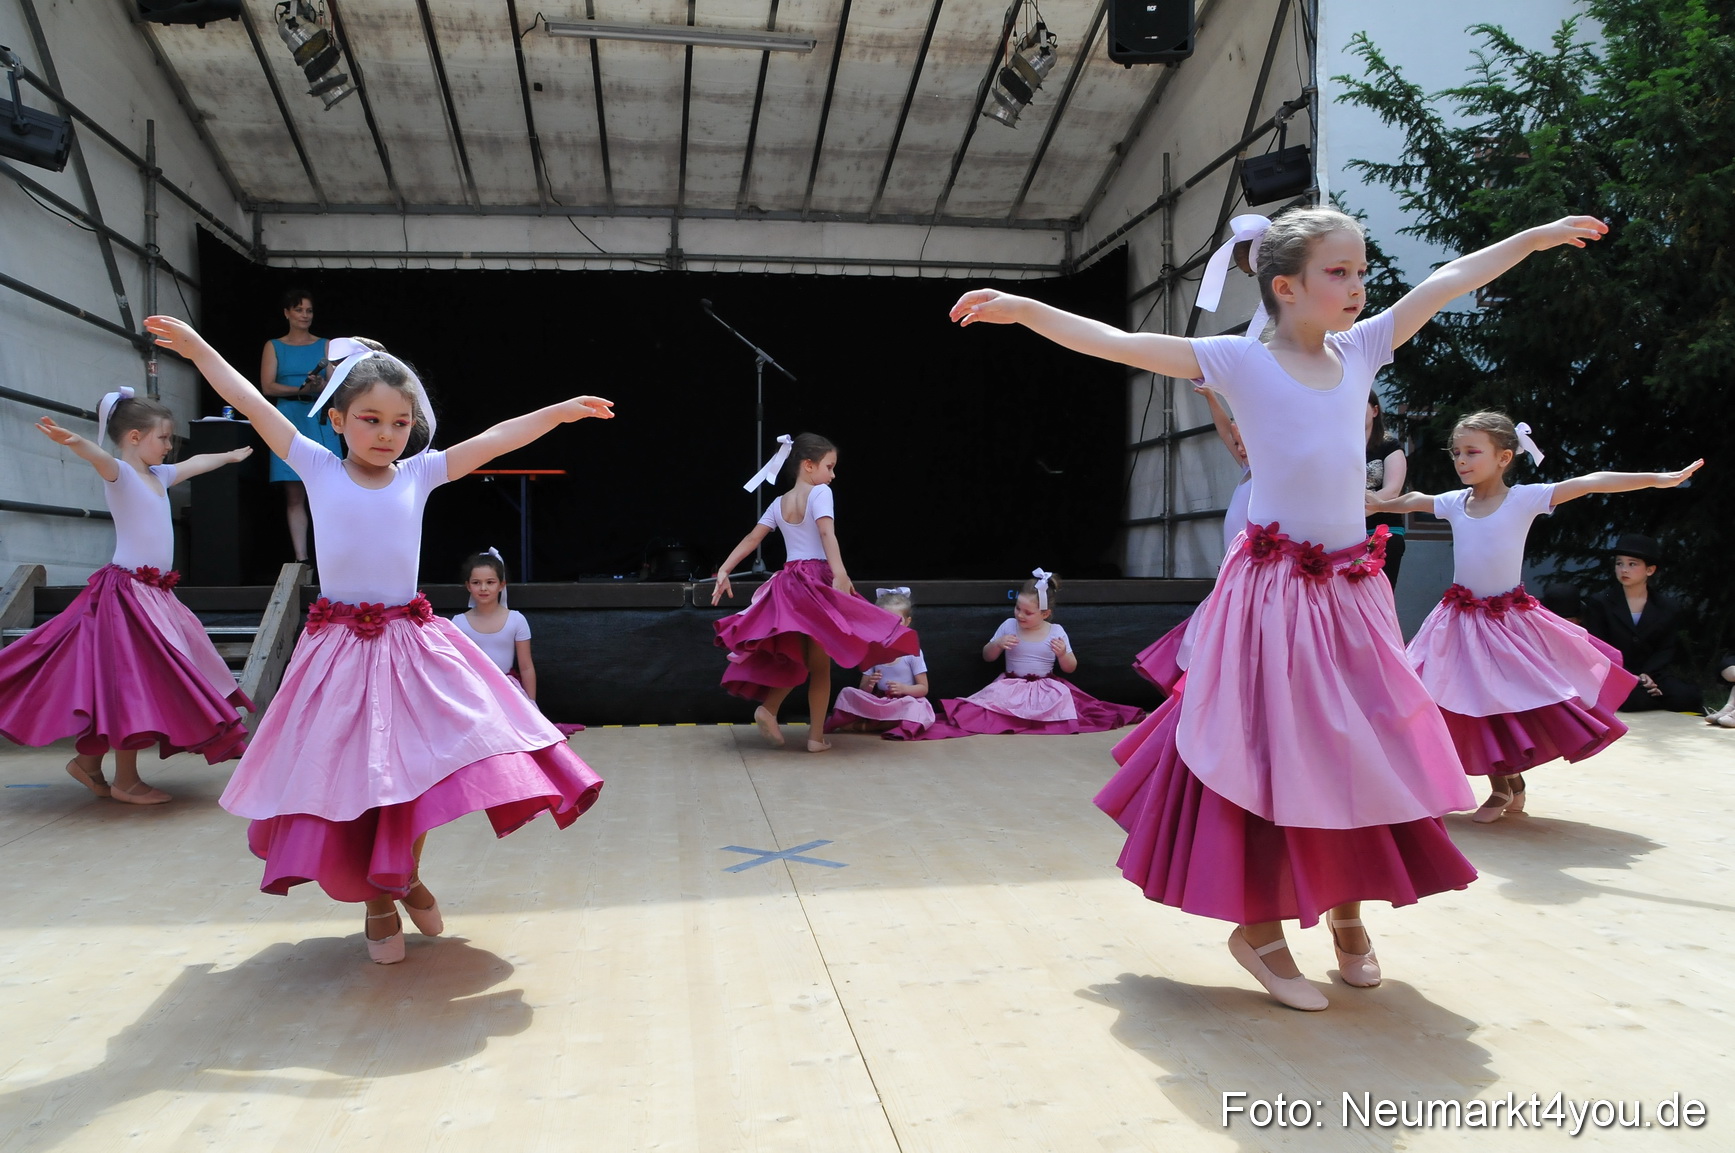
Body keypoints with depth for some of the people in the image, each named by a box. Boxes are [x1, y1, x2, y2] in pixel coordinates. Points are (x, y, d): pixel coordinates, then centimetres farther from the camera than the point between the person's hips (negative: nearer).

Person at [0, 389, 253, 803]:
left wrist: (230, 456, 51)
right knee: (132, 684, -5)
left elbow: (195, 463, 34)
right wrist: (75, 442, -54)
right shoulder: (120, 474, -8)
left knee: (145, 685, 12)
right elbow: (100, 457, -31)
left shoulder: (159, 475, 15)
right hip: (128, 592, -9)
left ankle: (89, 760, 24)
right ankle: (125, 780, 4)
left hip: (156, 593, 9)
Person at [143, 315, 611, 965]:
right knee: (349, 775, 4)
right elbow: (251, 403, 6)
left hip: (411, 643, 1)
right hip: (339, 644, -1)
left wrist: (562, 411, -3)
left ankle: (407, 878, 31)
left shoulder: (421, 473, 2)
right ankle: (377, 904, 24)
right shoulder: (318, 469, 0)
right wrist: (198, 349, 12)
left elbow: (494, 440, -1)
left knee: (416, 768, 4)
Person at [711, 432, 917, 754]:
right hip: (815, 580, -6)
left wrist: (724, 571, 10)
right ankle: (816, 736, 7)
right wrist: (840, 573, -33)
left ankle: (768, 708, 3)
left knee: (797, 660, 19)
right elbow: (827, 533, -22)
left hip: (787, 582, 6)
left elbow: (750, 539, 10)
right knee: (820, 664, 3)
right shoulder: (819, 492, -8)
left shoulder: (779, 503, 13)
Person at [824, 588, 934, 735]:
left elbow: (923, 688, -2)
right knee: (847, 692, -14)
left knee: (914, 708, -38)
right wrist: (869, 684, -16)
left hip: (904, 702, -2)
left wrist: (903, 688, -21)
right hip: (878, 702, 3)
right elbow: (863, 690, 8)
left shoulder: (912, 652, -2)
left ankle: (864, 726, -26)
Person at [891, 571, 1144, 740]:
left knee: (1061, 698, -31)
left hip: (1046, 688, 1)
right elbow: (987, 656, 9)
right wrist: (999, 644, -13)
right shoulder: (1009, 626, 0)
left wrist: (1062, 654, -18)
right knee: (996, 696, -31)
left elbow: (1070, 668, 4)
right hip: (1011, 685, -1)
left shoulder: (1056, 631, -2)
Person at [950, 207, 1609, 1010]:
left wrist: (1540, 235, 24)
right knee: (1270, 753, -1)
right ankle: (1258, 929, 16)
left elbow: (1449, 281, 16)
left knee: (1361, 752, 12)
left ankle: (1348, 907, 32)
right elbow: (1118, 343, -12)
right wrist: (1022, 309, -19)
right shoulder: (1241, 363, -7)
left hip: (1352, 589, 6)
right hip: (1274, 590, -5)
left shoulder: (1360, 351, 7)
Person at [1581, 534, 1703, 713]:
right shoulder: (1599, 604, 3)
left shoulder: (1668, 607, 10)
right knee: (1633, 699, -36)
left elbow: (1666, 649, 3)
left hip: (1653, 671, 3)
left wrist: (1646, 674, -17)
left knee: (1686, 697, -26)